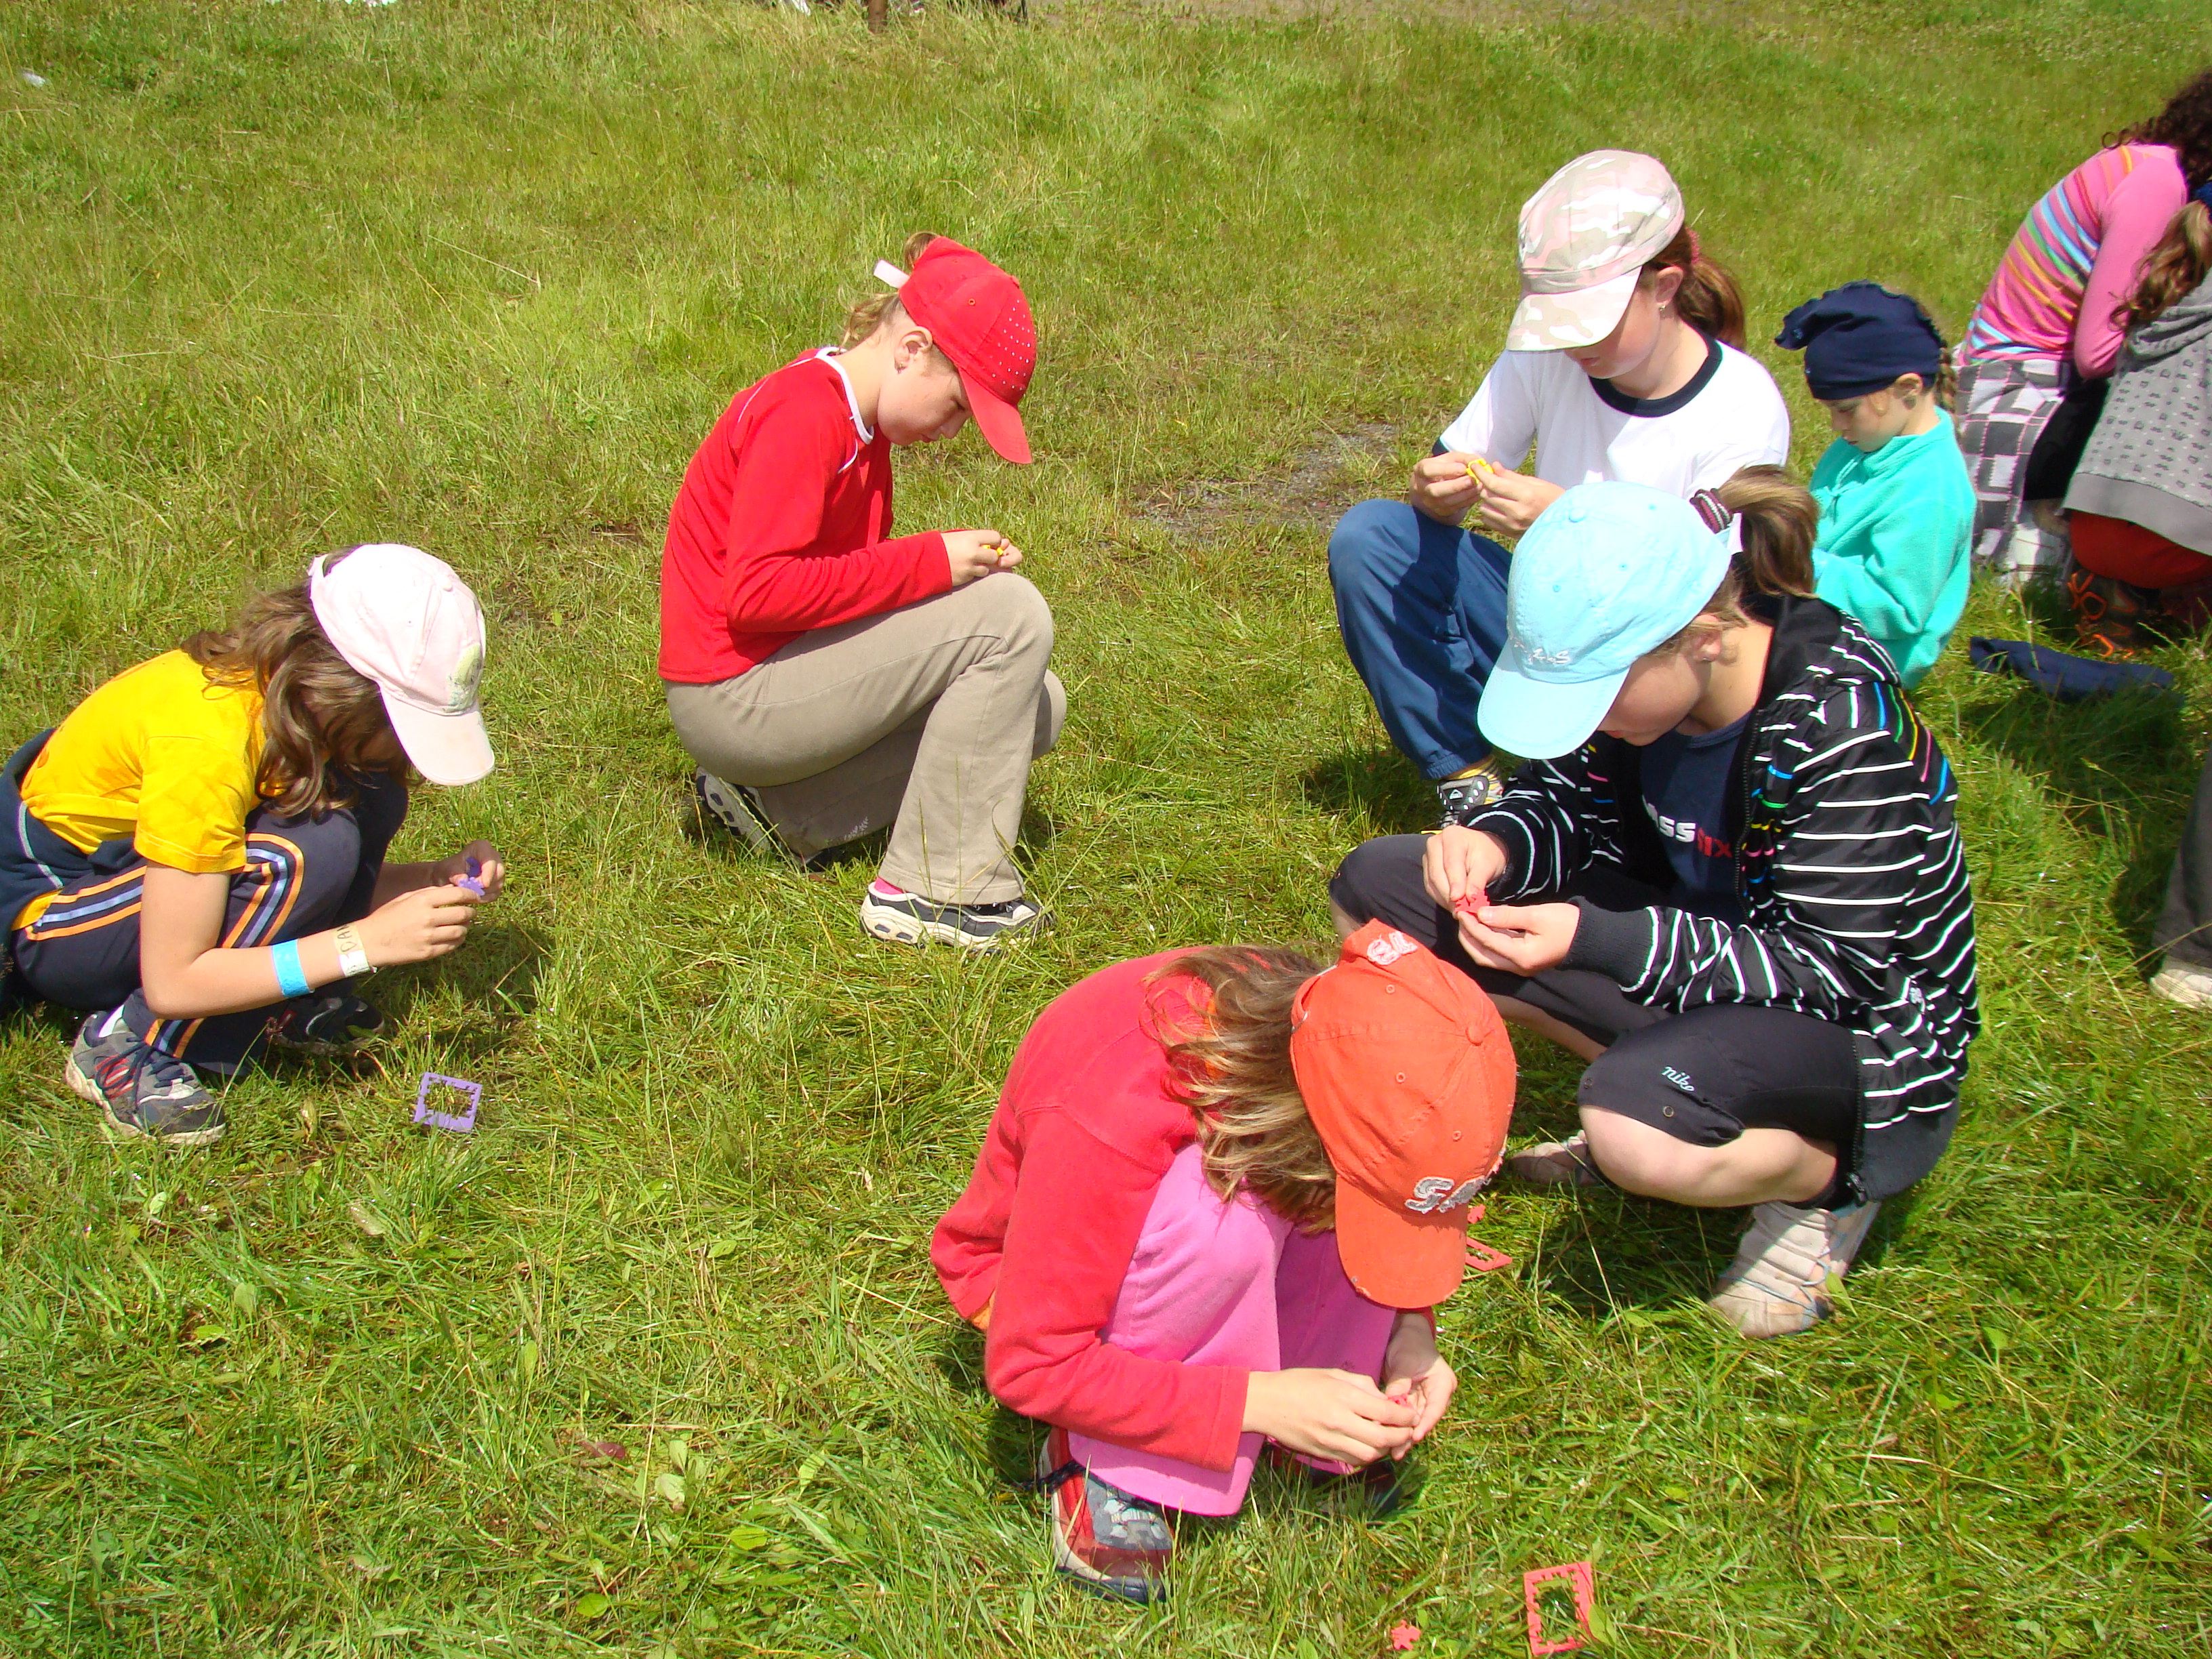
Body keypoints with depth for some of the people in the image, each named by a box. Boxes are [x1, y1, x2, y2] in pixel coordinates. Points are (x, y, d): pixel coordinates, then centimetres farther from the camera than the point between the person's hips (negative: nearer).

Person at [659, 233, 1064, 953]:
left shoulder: (858, 421, 13)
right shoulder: (802, 412, -19)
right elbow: (756, 590, -28)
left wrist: (964, 559, -3)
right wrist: (932, 562, -23)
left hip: (783, 677, 10)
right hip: (734, 696, -10)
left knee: (1038, 705, 6)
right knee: (1012, 614, -19)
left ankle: (782, 807, 5)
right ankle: (935, 891, -14)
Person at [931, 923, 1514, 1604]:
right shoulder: (1109, 1112, -41)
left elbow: (1391, 1219, -1)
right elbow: (1029, 1365, -33)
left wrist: (1406, 1331, -19)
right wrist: (1260, 1401, -35)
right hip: (1030, 1266, -5)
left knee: (1376, 1176, -24)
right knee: (1223, 1218, -37)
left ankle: (1325, 1435, -7)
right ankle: (1106, 1466, -16)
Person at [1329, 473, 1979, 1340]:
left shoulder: (1842, 724, -29)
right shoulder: (1635, 663, -11)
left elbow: (1835, 969, -27)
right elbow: (1569, 801, 5)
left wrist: (1590, 939, -35)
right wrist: (1494, 843, -21)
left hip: (1861, 1029, -7)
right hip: (1688, 943, 7)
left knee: (1634, 1128, -41)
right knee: (1377, 885, -3)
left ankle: (1823, 1179, -5)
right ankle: (1640, 1095, 1)